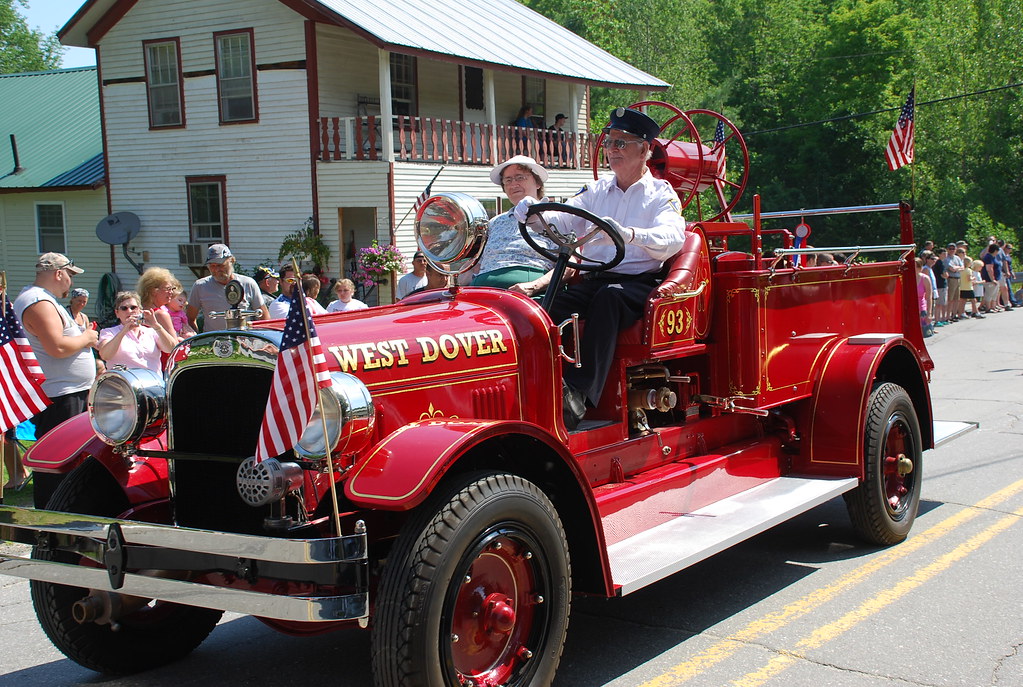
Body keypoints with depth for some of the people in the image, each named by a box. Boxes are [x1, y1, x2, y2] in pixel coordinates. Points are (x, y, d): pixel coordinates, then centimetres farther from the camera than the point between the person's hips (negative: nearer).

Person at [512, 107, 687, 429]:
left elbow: (672, 237, -15)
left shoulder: (661, 194, 5)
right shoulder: (596, 191, 21)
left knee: (609, 295, -38)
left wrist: (628, 234, -35)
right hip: (595, 278, 4)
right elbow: (562, 221, 7)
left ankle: (578, 393, -47)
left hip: (640, 282, -4)